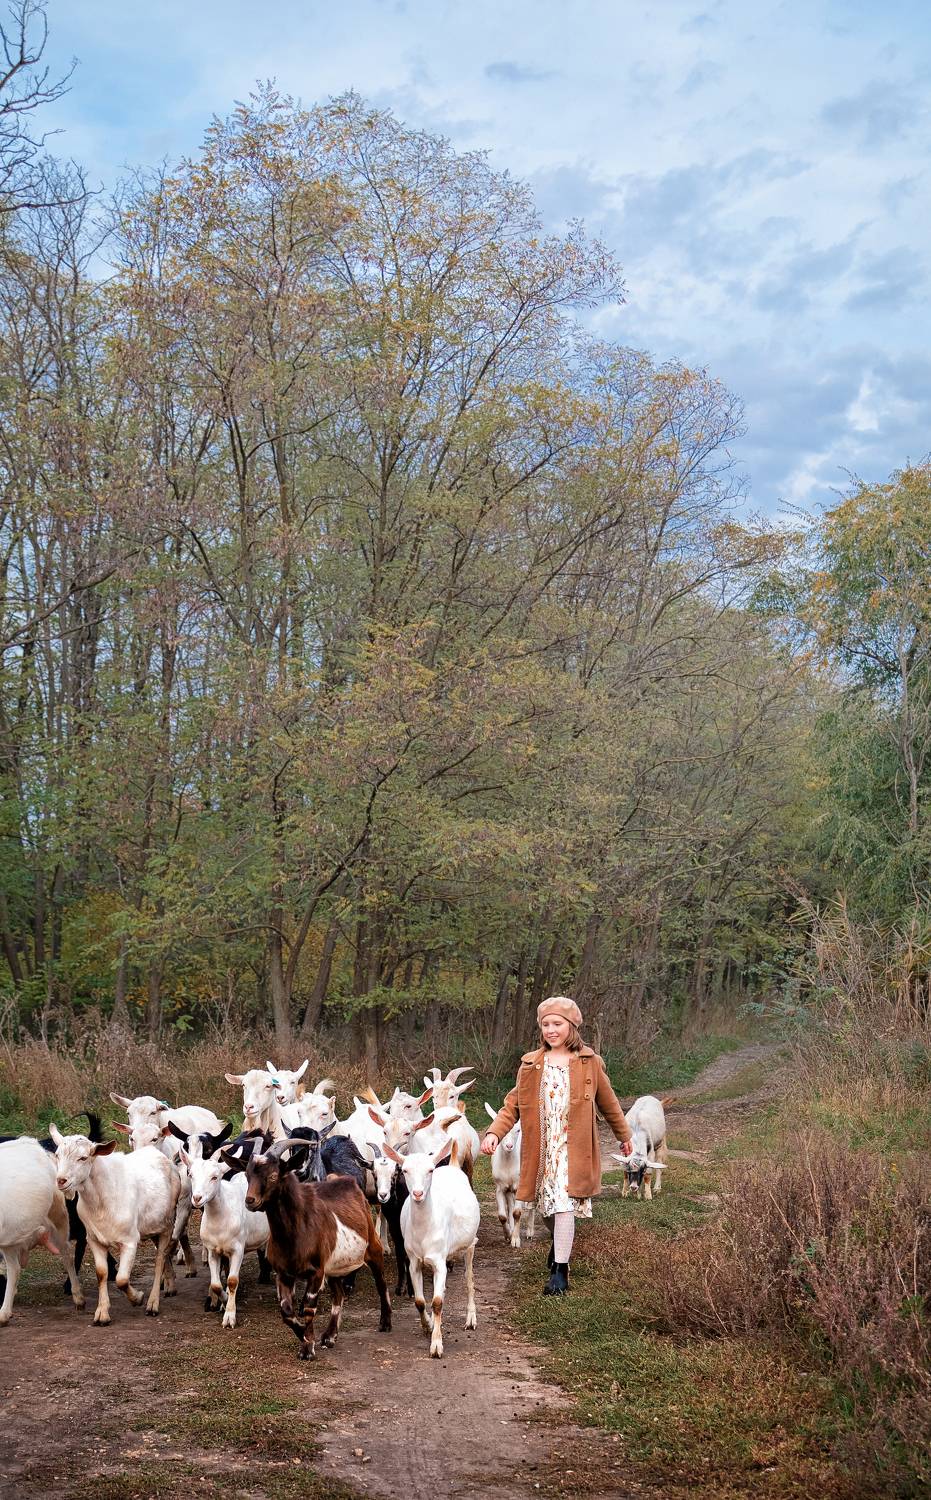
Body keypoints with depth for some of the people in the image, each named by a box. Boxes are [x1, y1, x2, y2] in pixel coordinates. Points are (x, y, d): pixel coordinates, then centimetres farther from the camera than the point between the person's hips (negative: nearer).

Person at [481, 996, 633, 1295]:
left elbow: (608, 1103, 11)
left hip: (573, 1149, -3)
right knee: (547, 1207, 14)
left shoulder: (589, 1062, -1)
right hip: (541, 1149, 3)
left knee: (564, 1205, -14)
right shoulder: (530, 1064, 3)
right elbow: (513, 1104, 2)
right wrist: (494, 1132, -14)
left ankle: (560, 1271, -8)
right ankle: (559, 1244, 44)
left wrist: (623, 1135, 21)